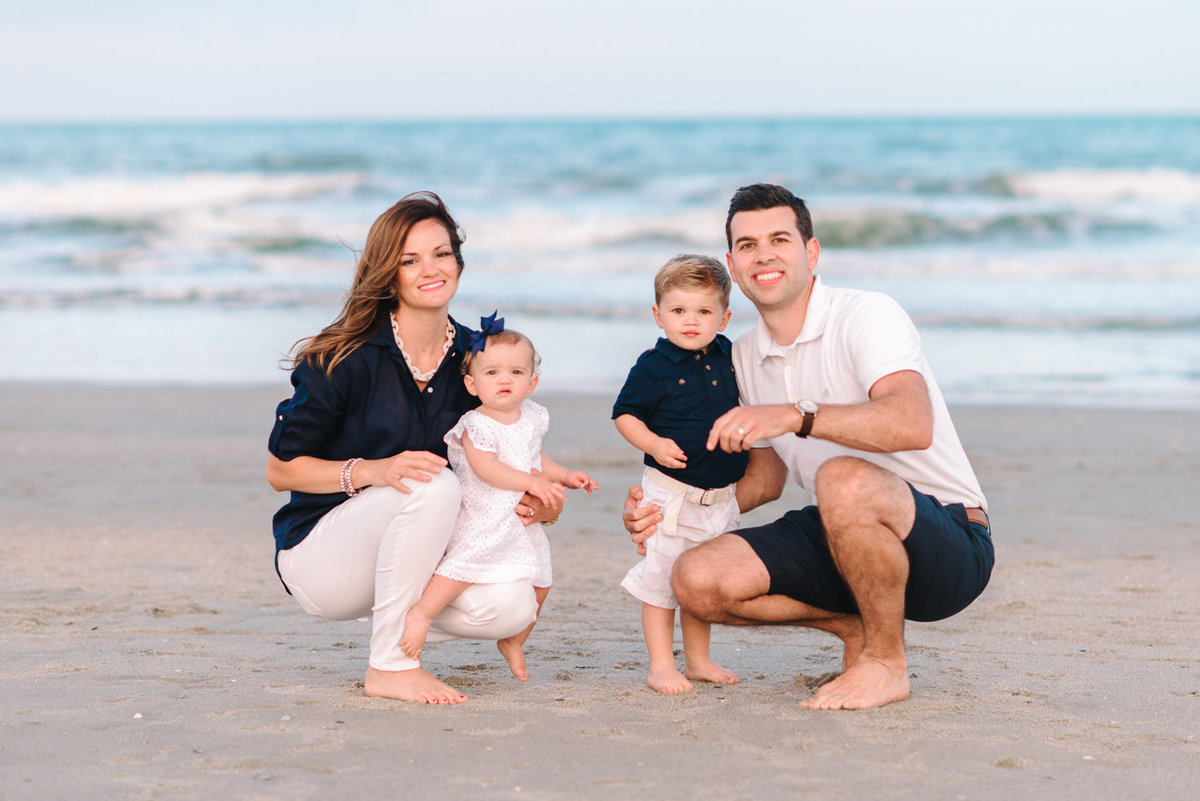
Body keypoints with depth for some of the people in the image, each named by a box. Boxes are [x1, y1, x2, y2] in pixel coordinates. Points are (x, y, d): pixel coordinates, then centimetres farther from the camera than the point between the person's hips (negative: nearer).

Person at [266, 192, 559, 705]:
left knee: (512, 607, -21)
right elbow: (280, 469, -12)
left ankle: (403, 624, 10)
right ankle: (389, 666, -23)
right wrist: (371, 471, -28)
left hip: (410, 546, 5)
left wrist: (537, 503, -13)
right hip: (317, 555, -5)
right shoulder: (347, 358, -15)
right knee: (432, 486, -34)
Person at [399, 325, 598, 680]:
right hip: (482, 518, -7)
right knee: (465, 564, -26)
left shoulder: (531, 418, 9)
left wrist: (565, 475, 14)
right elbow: (486, 468, -25)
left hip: (523, 521, 7)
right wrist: (532, 482, -28)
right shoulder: (475, 426, -14)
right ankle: (420, 613, -15)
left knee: (538, 584, 8)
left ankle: (513, 643, 26)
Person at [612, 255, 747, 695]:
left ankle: (698, 660, 26)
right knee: (661, 579, -3)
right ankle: (661, 666, 5)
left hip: (721, 495, 5)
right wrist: (654, 444, -22)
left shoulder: (727, 356, 4)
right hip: (670, 494, -5)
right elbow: (625, 414, -9)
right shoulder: (653, 366, -13)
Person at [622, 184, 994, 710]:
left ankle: (886, 662, -17)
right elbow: (768, 475, 19)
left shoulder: (867, 315, -15)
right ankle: (855, 623, 9)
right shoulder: (745, 357, 8)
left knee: (844, 479, -39)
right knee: (698, 581, -13)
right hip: (848, 539, 7)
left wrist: (797, 415, -45)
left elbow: (913, 424, -34)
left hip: (950, 546, -7)